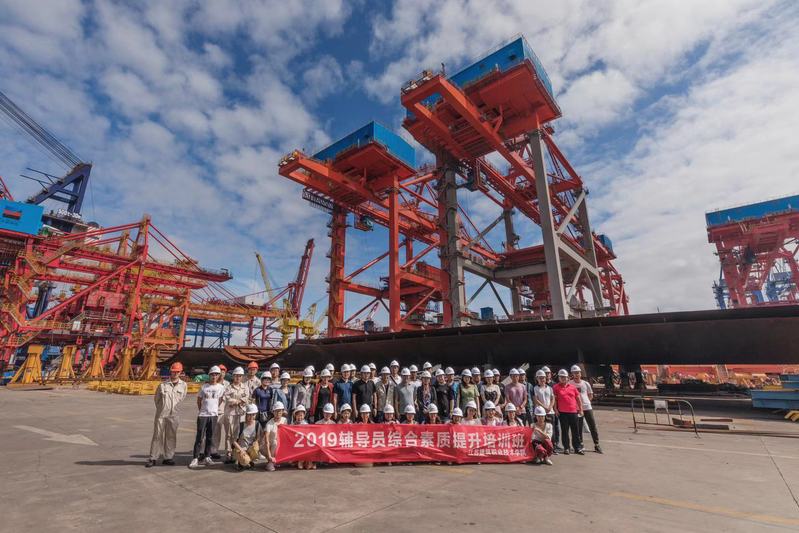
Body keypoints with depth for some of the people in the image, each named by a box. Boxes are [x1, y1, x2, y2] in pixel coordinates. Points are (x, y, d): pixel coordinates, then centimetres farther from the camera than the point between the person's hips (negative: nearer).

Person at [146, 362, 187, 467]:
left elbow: (182, 399, 9)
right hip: (161, 414, -1)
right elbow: (157, 399, 9)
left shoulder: (183, 385, 1)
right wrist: (161, 409, 7)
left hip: (174, 415, 1)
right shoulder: (162, 385, -1)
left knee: (171, 436, 8)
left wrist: (175, 409, 7)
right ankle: (153, 458, 15)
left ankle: (168, 457, 18)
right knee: (157, 436, 4)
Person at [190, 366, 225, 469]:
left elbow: (220, 399, 8)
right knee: (199, 437, -1)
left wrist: (214, 408, 5)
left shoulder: (221, 387, 0)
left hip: (214, 415, 1)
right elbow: (199, 399, 9)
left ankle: (207, 457, 19)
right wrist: (201, 410, 7)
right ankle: (195, 458, 6)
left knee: (210, 437, 9)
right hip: (203, 415, -1)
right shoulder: (204, 386, 0)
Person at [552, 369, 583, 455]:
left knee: (575, 431, 9)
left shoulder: (572, 387, 8)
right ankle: (566, 448, 15)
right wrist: (555, 409, -6)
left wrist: (580, 409, 9)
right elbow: (554, 399, -1)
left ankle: (577, 448, 19)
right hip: (562, 412, -2)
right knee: (564, 431, 6)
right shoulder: (556, 387, -1)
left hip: (573, 411, 3)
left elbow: (578, 399, 13)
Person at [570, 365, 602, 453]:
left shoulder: (586, 383, 4)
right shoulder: (570, 384, -5)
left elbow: (590, 395, 15)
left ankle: (596, 445, 15)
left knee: (593, 426, 4)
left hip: (587, 407, 2)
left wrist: (585, 401, 4)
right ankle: (580, 444, 17)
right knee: (578, 427, 4)